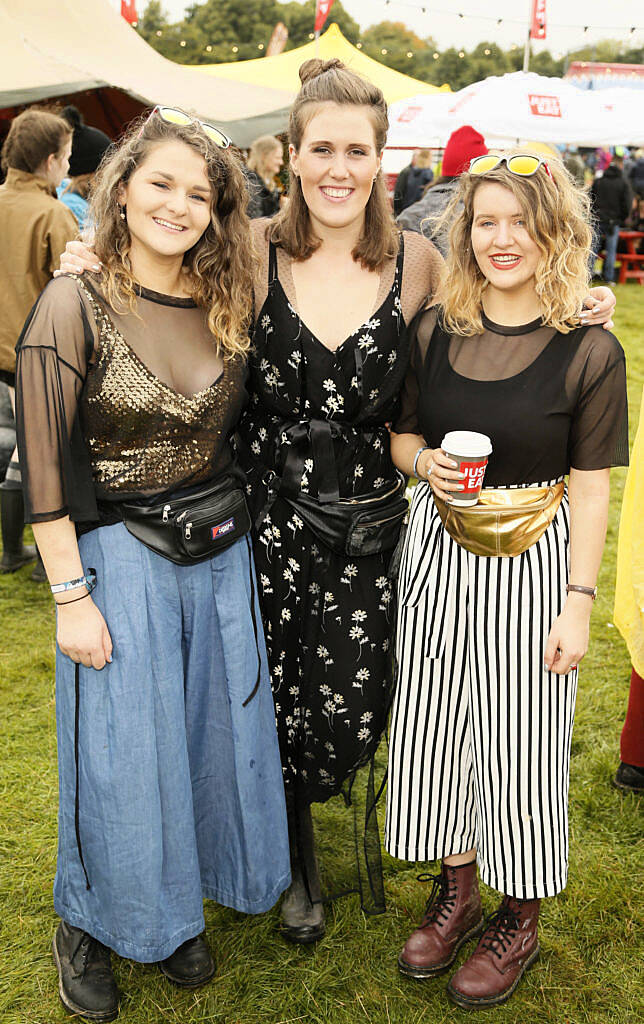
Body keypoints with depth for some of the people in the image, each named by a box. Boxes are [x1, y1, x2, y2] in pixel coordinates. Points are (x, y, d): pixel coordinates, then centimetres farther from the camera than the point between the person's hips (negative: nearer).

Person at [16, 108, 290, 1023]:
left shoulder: (226, 307, 3)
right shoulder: (75, 306, -12)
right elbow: (44, 465, -13)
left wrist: (231, 530, 4)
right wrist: (70, 595, -13)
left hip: (220, 554, 5)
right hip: (120, 557, -5)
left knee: (216, 734, 14)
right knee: (123, 752, 7)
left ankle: (180, 911, 38)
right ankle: (91, 924, 33)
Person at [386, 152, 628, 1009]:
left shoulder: (590, 352, -10)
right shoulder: (435, 332, 0)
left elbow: (590, 489, -8)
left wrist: (578, 603, -11)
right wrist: (425, 462, -13)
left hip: (534, 564, -3)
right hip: (438, 552, 4)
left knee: (520, 743, 7)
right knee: (435, 729, 13)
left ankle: (519, 919, 31)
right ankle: (456, 892, 37)